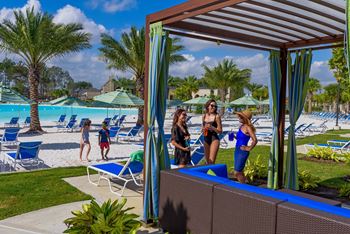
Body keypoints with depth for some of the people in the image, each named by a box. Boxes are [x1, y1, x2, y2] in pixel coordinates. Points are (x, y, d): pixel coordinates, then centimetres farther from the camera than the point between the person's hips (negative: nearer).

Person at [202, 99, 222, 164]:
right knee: (207, 162, 12)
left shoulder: (216, 116, -7)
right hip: (206, 139, 5)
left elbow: (220, 131, -6)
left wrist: (211, 127, -21)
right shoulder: (204, 116, 7)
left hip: (214, 139, -5)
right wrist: (203, 129, -3)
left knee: (211, 162, -11)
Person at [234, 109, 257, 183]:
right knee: (239, 172, 17)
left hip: (242, 152, -9)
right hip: (237, 150, 9)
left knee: (237, 173, -3)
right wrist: (234, 137, 7)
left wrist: (249, 148, -17)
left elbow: (255, 140, -29)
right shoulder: (242, 126, 8)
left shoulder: (248, 127, -18)